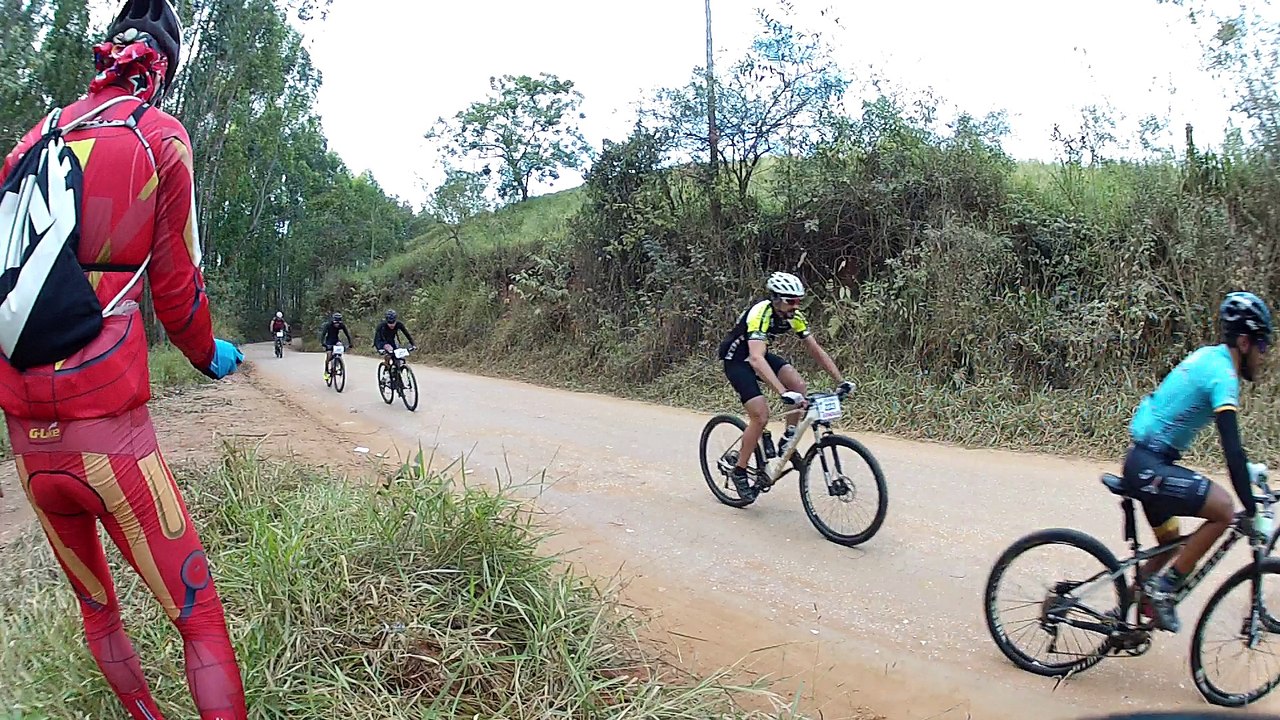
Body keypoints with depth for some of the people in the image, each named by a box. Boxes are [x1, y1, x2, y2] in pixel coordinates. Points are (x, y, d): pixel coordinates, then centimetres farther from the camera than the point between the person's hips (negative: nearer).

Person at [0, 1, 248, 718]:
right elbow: (176, 288, -1)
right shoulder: (161, 136, -2)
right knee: (201, 619, 1)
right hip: (110, 434, -6)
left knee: (97, 608, 23)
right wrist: (212, 356, 19)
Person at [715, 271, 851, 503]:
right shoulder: (760, 314, -33)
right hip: (737, 360, -7)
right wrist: (783, 392, -56)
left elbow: (816, 351, -5)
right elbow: (756, 359, -46)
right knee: (761, 416, -17)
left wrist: (841, 381, -13)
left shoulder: (793, 317, -12)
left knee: (798, 384, -17)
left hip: (761, 355, 7)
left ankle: (788, 441, -1)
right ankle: (739, 471, -1)